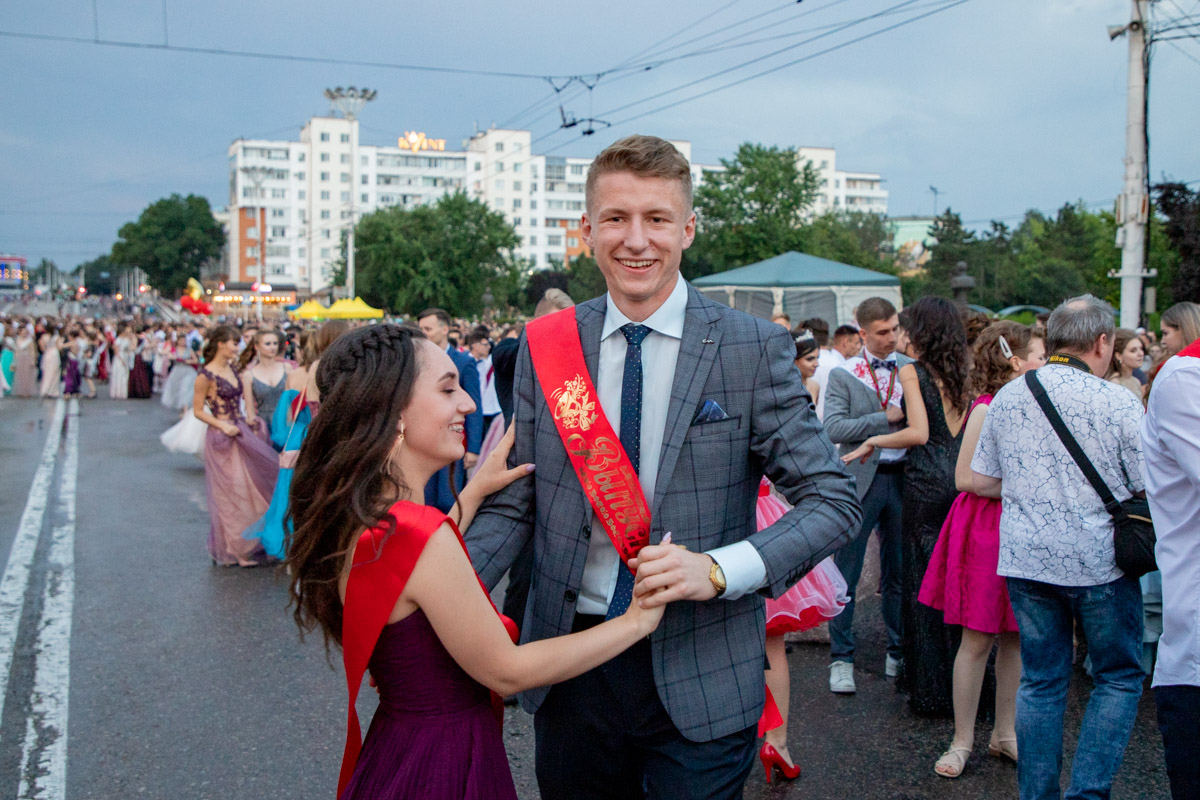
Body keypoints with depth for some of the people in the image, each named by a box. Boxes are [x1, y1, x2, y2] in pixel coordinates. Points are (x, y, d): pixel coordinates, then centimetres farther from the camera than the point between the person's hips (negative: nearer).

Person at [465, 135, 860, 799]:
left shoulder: (754, 349, -7)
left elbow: (833, 501, -8)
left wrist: (719, 569, -23)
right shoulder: (546, 346, 2)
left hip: (699, 677, -2)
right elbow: (515, 503, 4)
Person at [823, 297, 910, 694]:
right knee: (846, 572, 1)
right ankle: (841, 658, 12)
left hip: (902, 478, 3)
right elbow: (834, 428, -13)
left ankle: (898, 653, 26)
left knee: (899, 572, 12)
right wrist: (886, 417, -16)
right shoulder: (843, 375, -1)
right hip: (861, 480, -3)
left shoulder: (910, 369, 8)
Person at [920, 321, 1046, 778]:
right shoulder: (987, 409, -12)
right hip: (985, 529, -7)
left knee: (1016, 637, 11)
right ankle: (962, 741, 10)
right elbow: (966, 478, -14)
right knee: (978, 638, -1)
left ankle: (1005, 733, 23)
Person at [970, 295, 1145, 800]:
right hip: (1098, 560, -4)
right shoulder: (1118, 403, -11)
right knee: (1119, 677, 13)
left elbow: (981, 481, 10)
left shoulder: (1006, 398, 3)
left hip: (1026, 559, 4)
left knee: (1040, 680, 13)